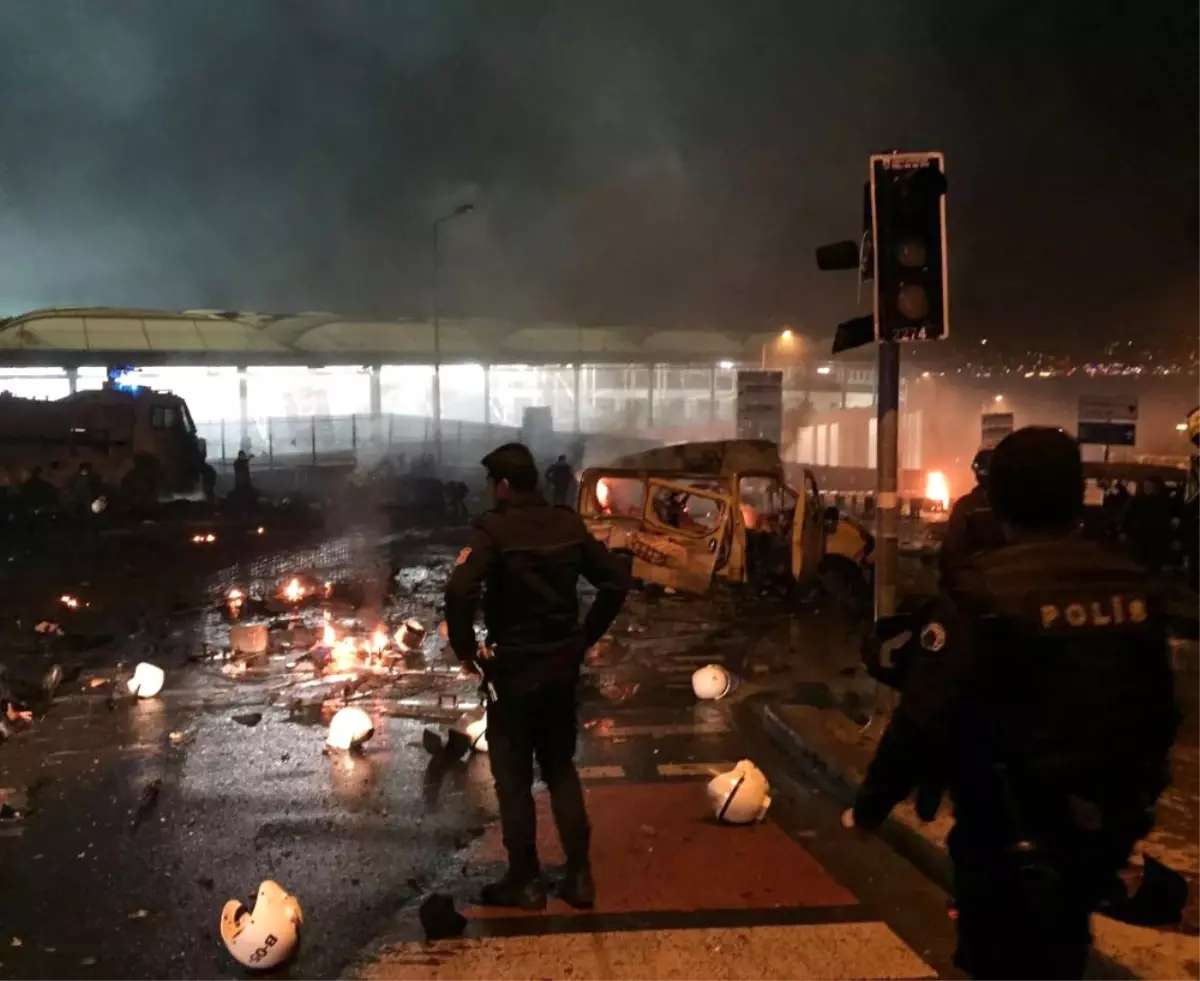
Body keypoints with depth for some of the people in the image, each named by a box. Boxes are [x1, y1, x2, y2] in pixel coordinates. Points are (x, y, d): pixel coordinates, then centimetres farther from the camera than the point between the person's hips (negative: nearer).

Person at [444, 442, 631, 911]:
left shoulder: (494, 529, -16)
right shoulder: (569, 524, 2)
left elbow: (460, 591, -29)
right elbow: (616, 580, 6)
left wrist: (466, 649, -15)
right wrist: (585, 636, 11)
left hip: (513, 666, -5)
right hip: (562, 662, 6)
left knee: (513, 776, 8)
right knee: (561, 767, 17)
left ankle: (525, 881, 14)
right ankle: (579, 876, 18)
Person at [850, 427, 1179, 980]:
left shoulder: (982, 592, -18)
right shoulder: (1134, 586, 0)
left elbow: (923, 718, -20)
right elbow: (1160, 712, 10)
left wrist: (870, 804, -8)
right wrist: (1132, 795, 25)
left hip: (1014, 827, -5)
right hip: (1110, 822, 6)